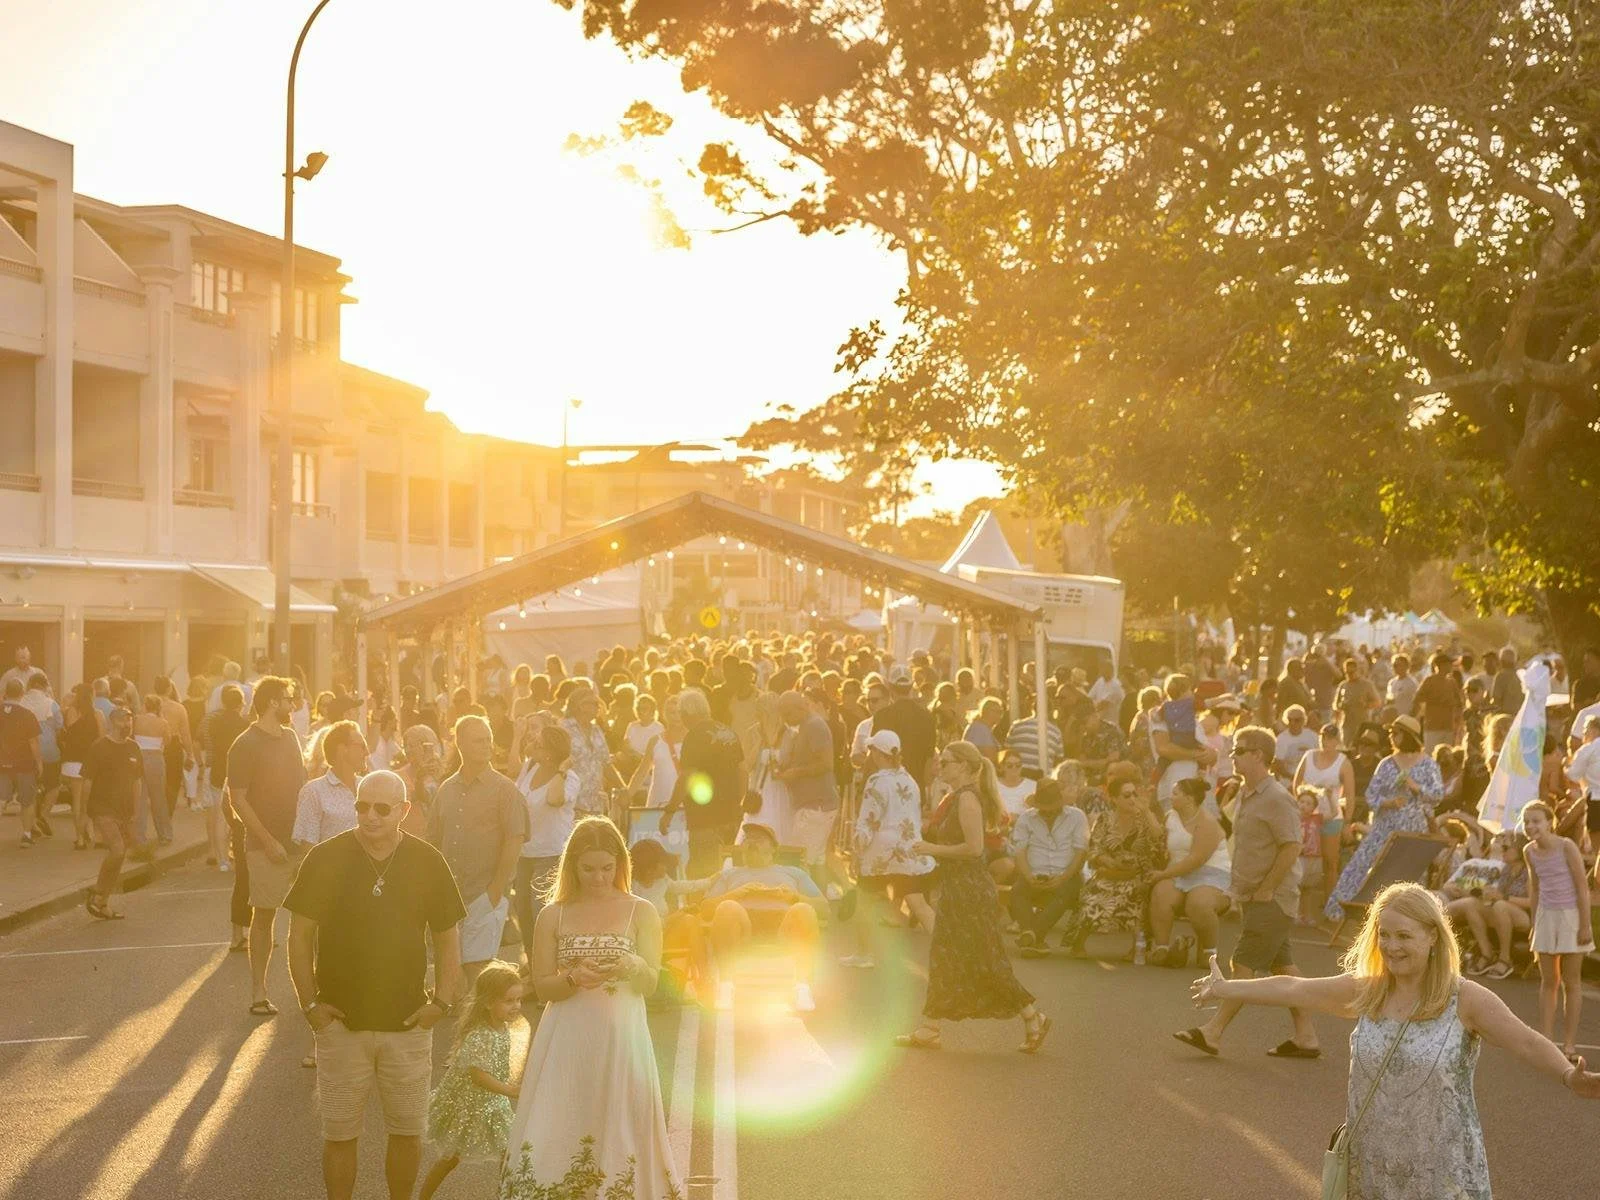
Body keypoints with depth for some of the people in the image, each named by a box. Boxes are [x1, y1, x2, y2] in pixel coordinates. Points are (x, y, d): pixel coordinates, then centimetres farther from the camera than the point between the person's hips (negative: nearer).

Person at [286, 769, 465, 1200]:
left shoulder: (428, 862, -2)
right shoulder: (325, 858, -7)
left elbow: (447, 938, 6)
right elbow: (300, 935, -1)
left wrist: (442, 1001, -4)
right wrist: (310, 1003, -6)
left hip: (408, 1021, 1)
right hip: (341, 1021, -1)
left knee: (408, 1131, 11)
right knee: (339, 1134, 7)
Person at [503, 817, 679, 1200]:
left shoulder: (641, 912, 3)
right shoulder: (553, 916, 5)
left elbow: (650, 984, -2)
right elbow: (542, 986, 4)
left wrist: (633, 968, -24)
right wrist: (573, 979, -16)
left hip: (620, 1039, -1)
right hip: (566, 1041, 1)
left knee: (615, 1132, 0)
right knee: (553, 1134, -4)